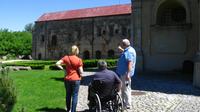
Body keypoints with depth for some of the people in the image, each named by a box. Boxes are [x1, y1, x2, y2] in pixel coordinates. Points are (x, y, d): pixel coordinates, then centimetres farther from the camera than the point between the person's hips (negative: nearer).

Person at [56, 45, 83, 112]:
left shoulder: (66, 57, -2)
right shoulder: (79, 60, -11)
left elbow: (57, 64, -6)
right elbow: (81, 72, -12)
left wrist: (63, 68, 6)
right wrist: (81, 74, 10)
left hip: (67, 79, 4)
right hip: (76, 79, -3)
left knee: (68, 95, 18)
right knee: (74, 95, 5)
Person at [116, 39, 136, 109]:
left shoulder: (130, 51, -19)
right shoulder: (127, 50, 13)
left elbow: (130, 63, -28)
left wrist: (128, 74, -33)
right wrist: (121, 50, 34)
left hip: (125, 73, -11)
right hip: (122, 73, 11)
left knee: (126, 89, -4)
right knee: (123, 88, 19)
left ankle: (128, 105, 4)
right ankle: (123, 102, 31)